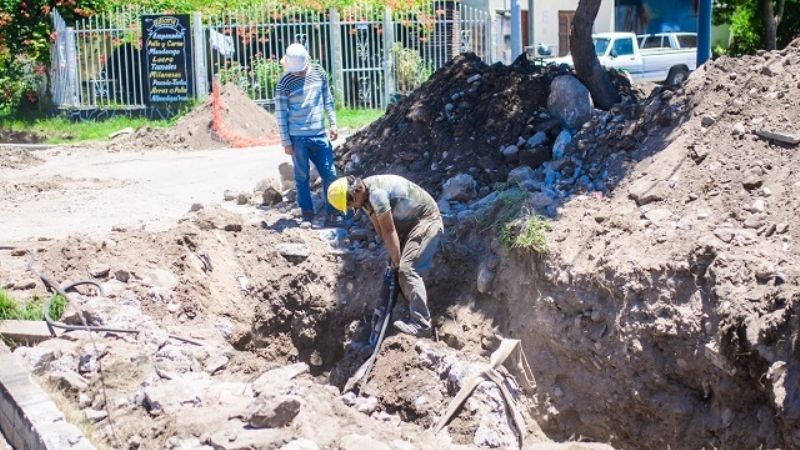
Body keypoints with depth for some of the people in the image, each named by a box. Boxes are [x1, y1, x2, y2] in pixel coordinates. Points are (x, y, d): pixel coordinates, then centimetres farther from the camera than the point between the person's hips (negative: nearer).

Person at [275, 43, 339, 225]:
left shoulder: (319, 73, 2)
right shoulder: (284, 82, -8)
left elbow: (328, 100, 12)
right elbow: (281, 113, -6)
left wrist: (333, 123, 5)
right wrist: (286, 141, -8)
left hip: (319, 135, 3)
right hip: (298, 137, -3)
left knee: (330, 174, 2)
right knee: (302, 177, 3)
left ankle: (331, 212, 13)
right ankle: (308, 215, 11)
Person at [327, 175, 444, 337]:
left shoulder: (377, 193, -29)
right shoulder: (365, 195, 1)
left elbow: (389, 231, -22)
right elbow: (379, 228, 7)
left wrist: (396, 261, -13)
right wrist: (394, 257, 5)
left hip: (427, 220, -10)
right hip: (409, 222, 10)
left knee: (407, 269, -21)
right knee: (400, 269, 10)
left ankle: (421, 324, -25)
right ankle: (416, 314, 16)